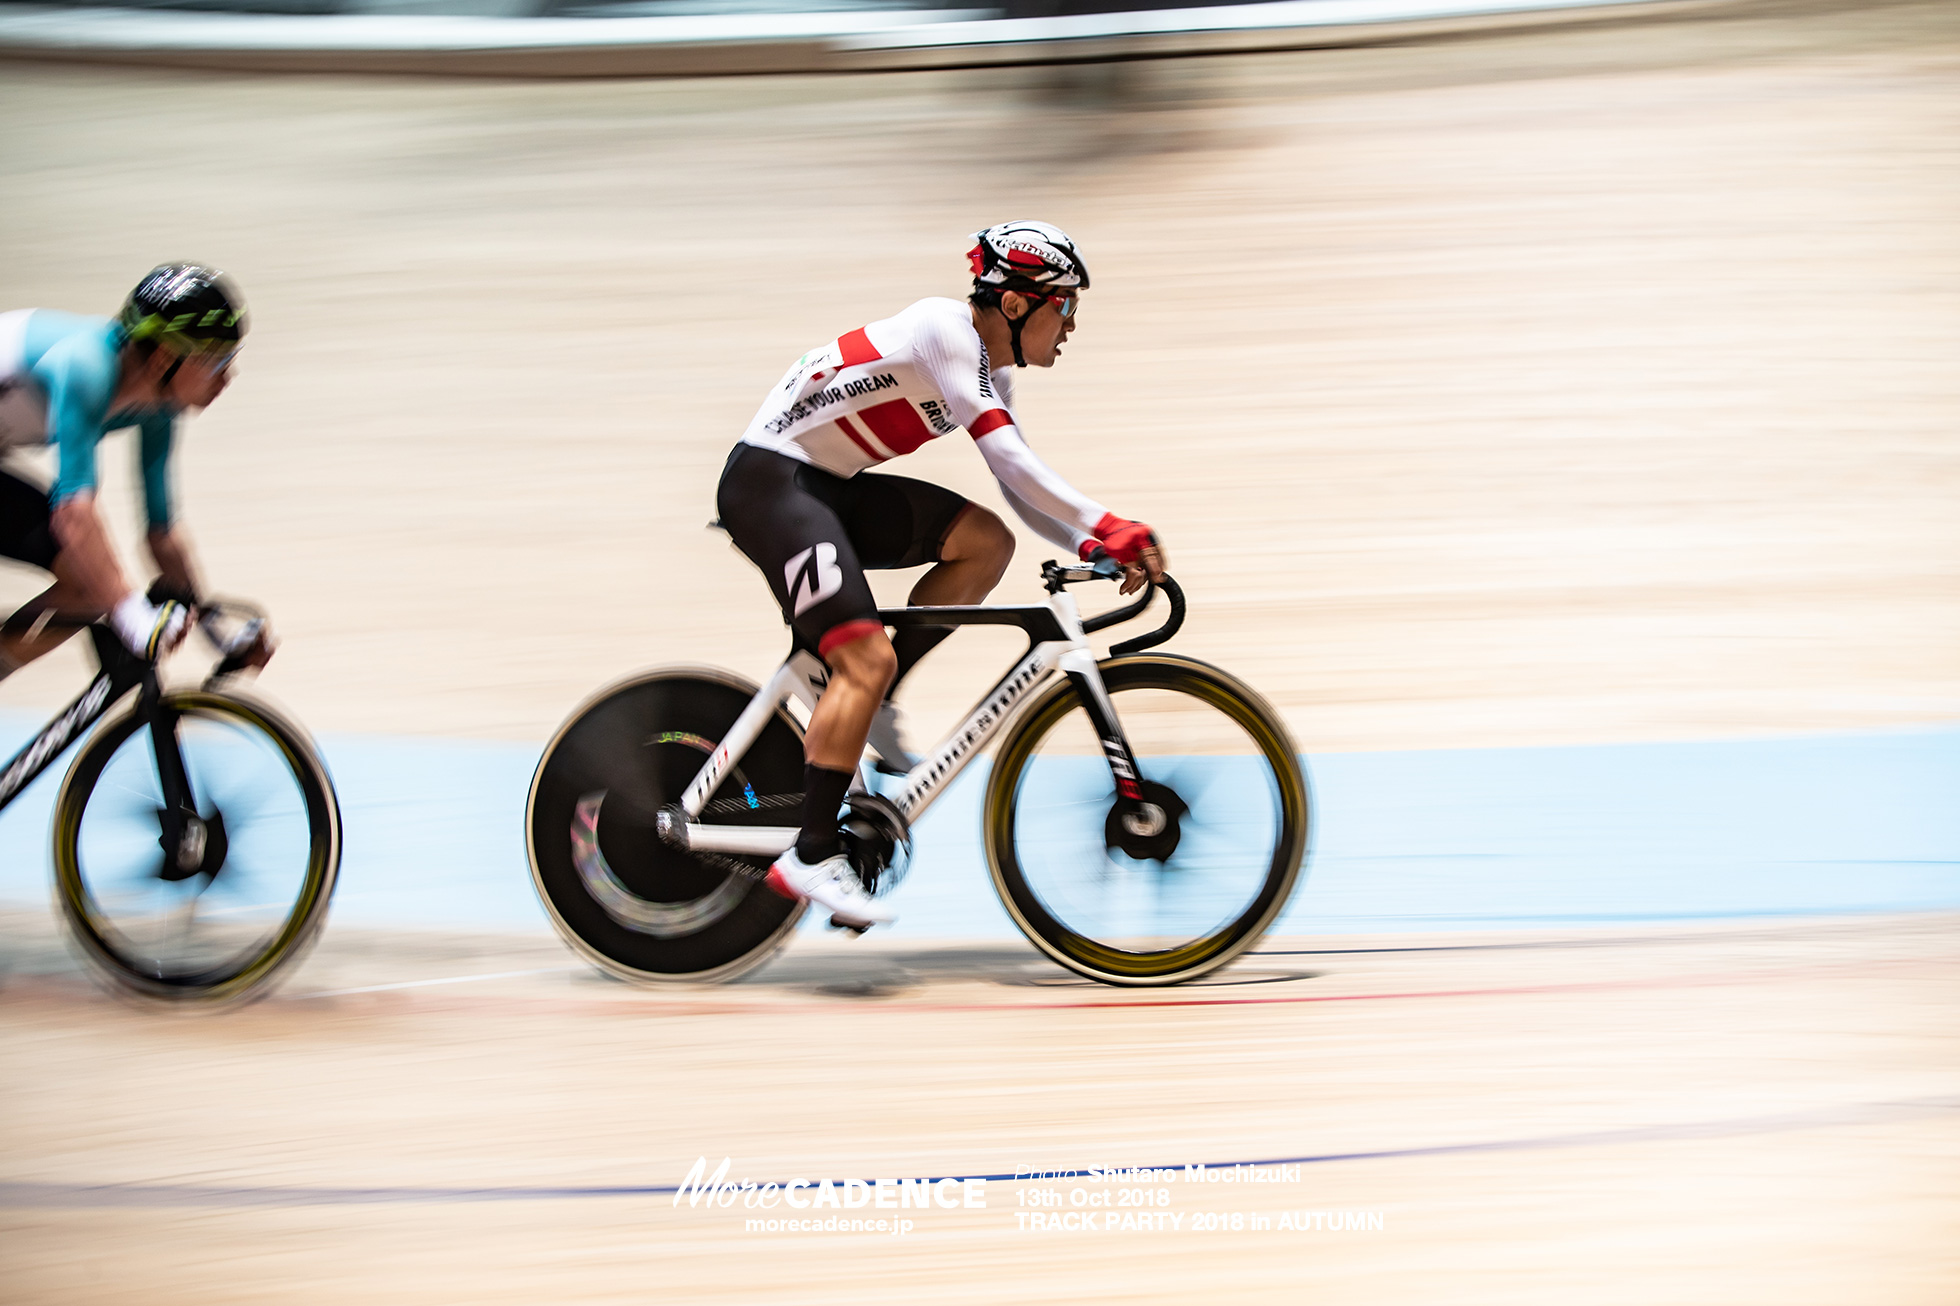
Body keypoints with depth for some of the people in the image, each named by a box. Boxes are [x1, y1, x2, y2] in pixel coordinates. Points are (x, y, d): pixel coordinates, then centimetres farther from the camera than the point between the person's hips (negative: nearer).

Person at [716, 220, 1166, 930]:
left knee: (986, 543, -5)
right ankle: (811, 857, -16)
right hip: (768, 480, -9)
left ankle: (858, 705, 2)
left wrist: (1090, 544, -5)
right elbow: (1009, 459, -27)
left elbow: (1018, 489, 11)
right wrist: (1110, 527, -29)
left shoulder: (990, 371, 10)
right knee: (867, 658, -19)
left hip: (829, 488, 9)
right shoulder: (945, 330, -19)